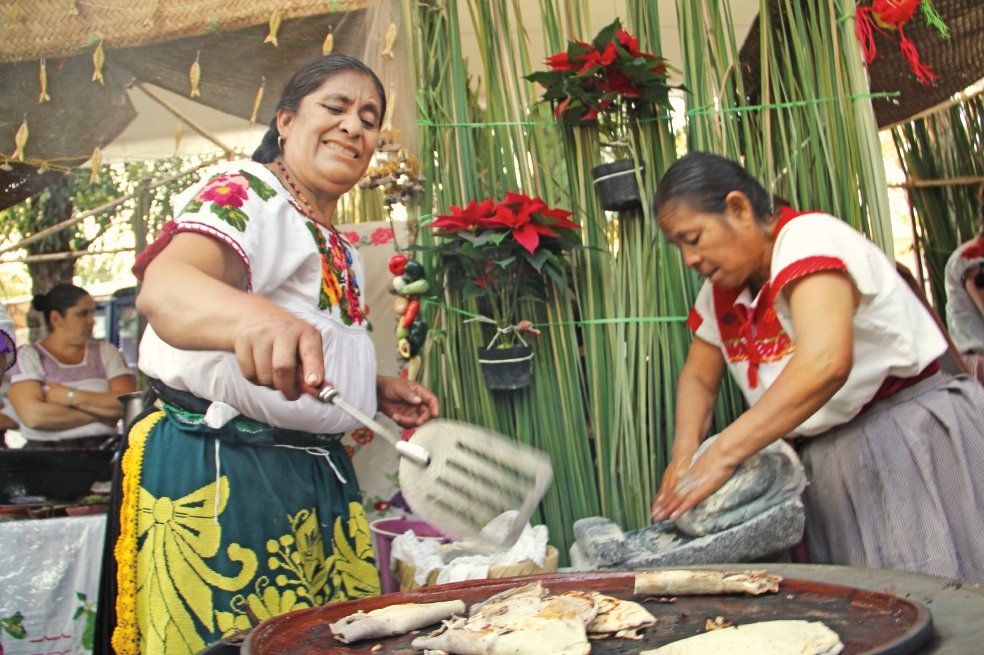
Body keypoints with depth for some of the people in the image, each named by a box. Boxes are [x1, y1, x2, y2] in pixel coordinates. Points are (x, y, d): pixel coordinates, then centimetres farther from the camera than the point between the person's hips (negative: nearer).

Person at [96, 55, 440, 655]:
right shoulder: (244, 192, -8)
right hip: (219, 470, -8)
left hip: (321, 476, 8)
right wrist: (253, 317, -52)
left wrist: (377, 388, 12)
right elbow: (164, 286, -30)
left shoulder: (343, 250, 18)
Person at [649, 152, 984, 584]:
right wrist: (684, 452, -5)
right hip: (830, 466, 7)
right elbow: (699, 378, 15)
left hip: (914, 444, -7)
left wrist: (722, 454, -36)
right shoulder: (723, 291, 5)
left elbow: (825, 363, -36)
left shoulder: (809, 238, -20)